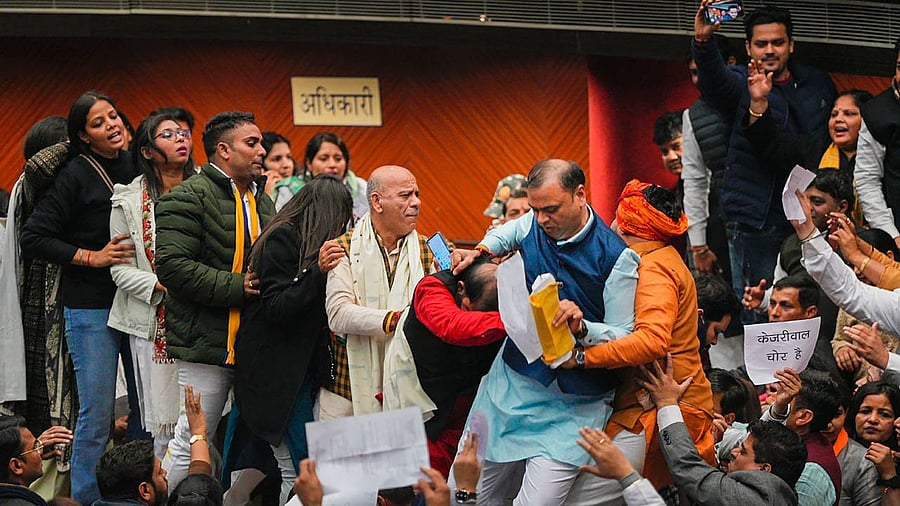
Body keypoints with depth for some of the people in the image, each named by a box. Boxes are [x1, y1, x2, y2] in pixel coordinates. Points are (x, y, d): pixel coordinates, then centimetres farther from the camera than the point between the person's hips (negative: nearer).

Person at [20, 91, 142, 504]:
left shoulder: (136, 166, 7)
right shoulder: (76, 175, -8)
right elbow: (33, 238, -9)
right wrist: (92, 257, -15)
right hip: (91, 308, -5)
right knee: (97, 415, -4)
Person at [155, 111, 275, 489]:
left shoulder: (261, 201, 18)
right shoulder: (189, 198, -8)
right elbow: (172, 266, -18)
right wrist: (236, 287, -19)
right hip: (207, 344, -7)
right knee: (191, 443, -5)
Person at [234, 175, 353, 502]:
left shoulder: (308, 242, 14)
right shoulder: (282, 239, -12)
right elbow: (276, 307, -19)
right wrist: (319, 270, -25)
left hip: (303, 370, 9)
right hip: (277, 374, -9)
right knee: (298, 474, -11)